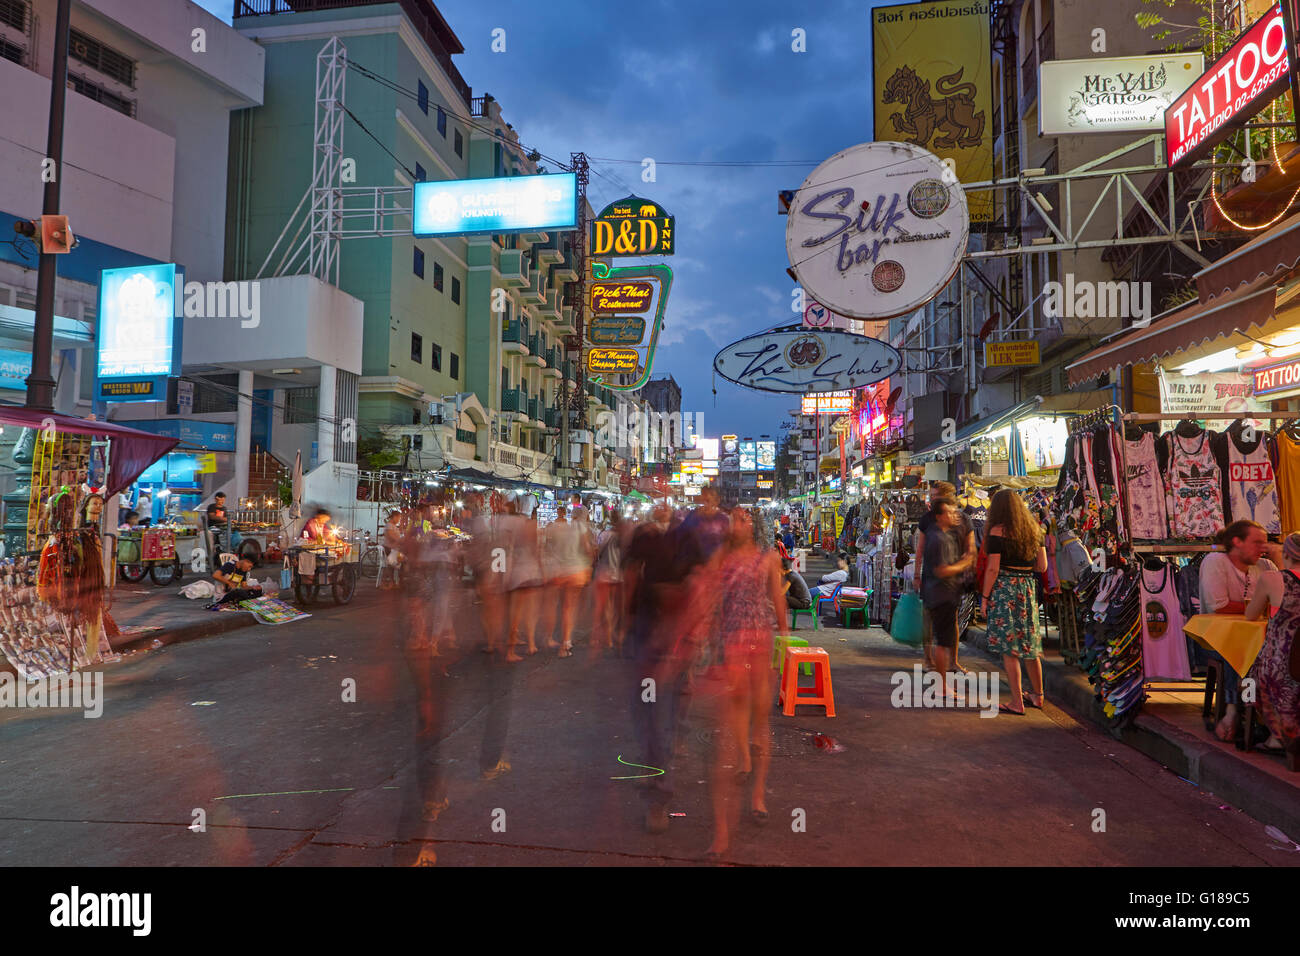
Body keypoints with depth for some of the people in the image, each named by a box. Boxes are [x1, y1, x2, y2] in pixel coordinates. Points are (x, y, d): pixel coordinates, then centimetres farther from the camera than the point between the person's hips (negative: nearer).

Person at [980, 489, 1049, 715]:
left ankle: (1017, 702, 3)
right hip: (1028, 588, 6)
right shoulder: (1034, 529, 8)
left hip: (1004, 588, -6)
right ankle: (1037, 696, 28)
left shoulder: (998, 531, -9)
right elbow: (1042, 566, 9)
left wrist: (984, 597, -5)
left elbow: (993, 569, -11)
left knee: (1008, 647, 0)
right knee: (1029, 643, 17)